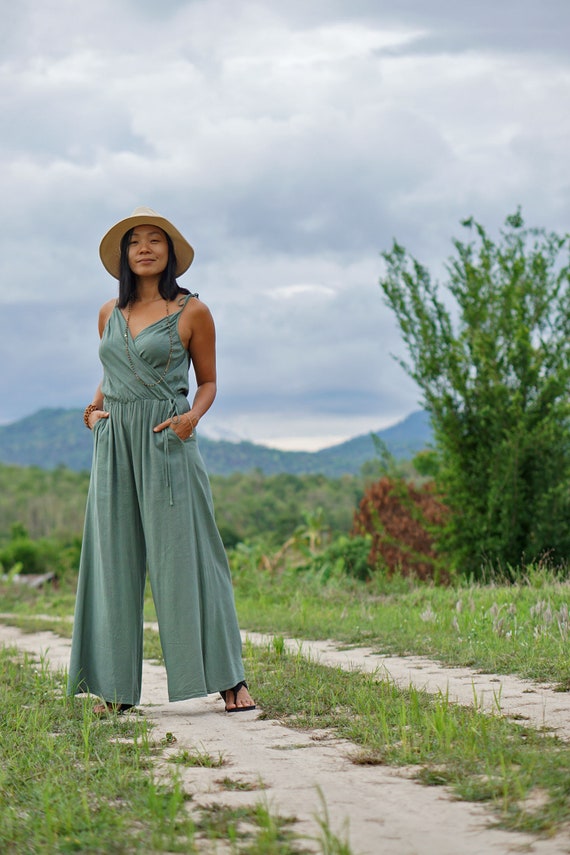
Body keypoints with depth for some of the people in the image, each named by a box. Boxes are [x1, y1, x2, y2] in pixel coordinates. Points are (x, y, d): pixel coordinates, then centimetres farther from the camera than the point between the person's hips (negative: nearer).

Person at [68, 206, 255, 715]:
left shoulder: (192, 312, 1)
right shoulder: (110, 313, 13)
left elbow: (208, 381, 6)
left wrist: (192, 415, -13)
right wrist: (94, 408, 5)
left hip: (166, 445, -4)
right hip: (115, 444, 4)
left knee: (183, 557, -5)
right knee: (113, 560, 3)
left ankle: (229, 679, 4)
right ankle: (115, 688, 9)